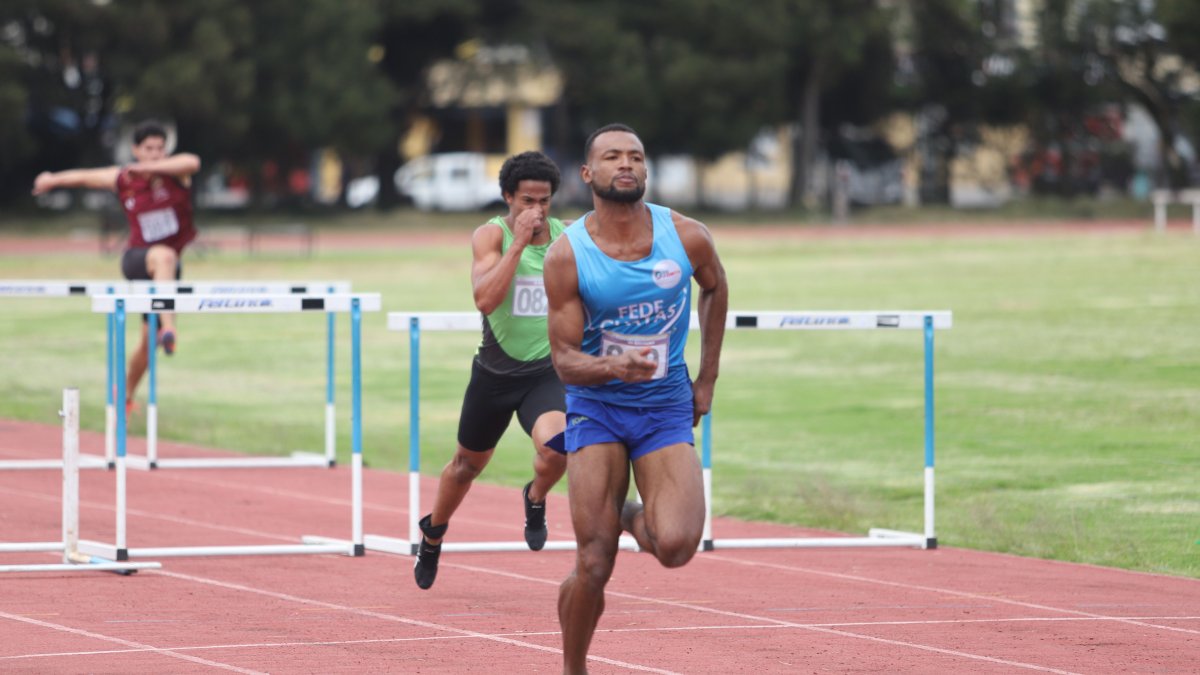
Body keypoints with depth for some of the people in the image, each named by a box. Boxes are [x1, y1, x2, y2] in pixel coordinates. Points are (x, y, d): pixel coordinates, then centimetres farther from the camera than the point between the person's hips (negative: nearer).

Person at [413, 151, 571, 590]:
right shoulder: (491, 235, -12)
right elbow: (485, 299, -28)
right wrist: (519, 241, -31)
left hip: (547, 372, 1)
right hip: (495, 371, -1)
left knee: (555, 449, -27)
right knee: (468, 464, 18)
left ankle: (536, 499, 8)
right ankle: (433, 534, 46)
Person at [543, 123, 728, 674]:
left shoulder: (687, 238, -8)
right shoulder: (567, 256, -13)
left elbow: (714, 288, 16)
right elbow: (564, 359, -11)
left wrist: (707, 378, 15)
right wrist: (614, 368, -32)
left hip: (667, 407, 1)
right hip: (596, 407, -1)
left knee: (675, 546, -20)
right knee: (593, 566, -7)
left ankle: (635, 516, 17)